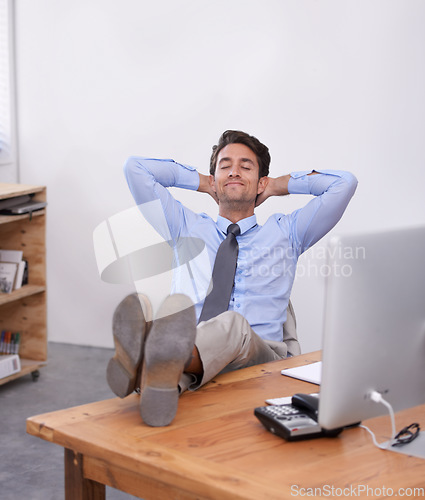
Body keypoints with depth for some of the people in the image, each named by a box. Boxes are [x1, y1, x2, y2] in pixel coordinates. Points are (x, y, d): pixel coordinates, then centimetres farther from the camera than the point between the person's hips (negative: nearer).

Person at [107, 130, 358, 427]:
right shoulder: (187, 228, 31)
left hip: (261, 352, -1)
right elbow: (136, 168, 29)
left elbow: (344, 183, 22)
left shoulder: (284, 232, 29)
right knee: (177, 305, -38)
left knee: (233, 325, -40)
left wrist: (279, 185, 30)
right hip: (189, 346, 1)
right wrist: (201, 182, 34)